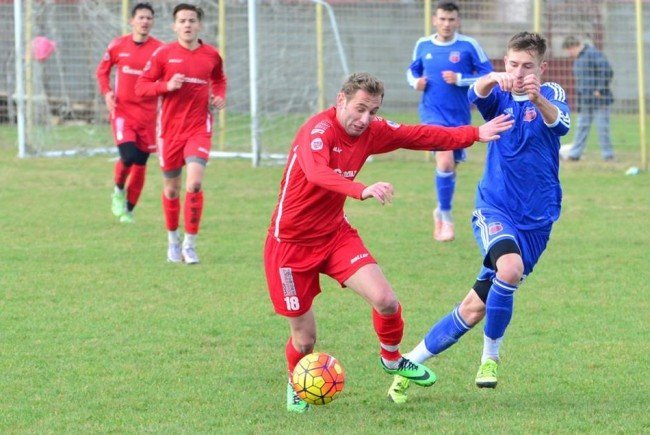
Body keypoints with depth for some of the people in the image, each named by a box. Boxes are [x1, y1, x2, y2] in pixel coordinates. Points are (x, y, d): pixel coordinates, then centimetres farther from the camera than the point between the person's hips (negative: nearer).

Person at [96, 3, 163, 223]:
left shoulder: (159, 49, -2)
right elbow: (102, 71, 14)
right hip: (122, 110, -1)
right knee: (128, 155, -20)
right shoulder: (118, 46, 1)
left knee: (141, 163, 5)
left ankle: (129, 210, 20)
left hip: (148, 112, 1)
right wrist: (106, 92, -1)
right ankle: (118, 191, 9)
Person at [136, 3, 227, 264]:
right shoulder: (163, 54, -2)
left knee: (194, 184, -17)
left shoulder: (211, 55, 4)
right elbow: (141, 87, 0)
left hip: (199, 128, 0)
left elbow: (219, 79, 25)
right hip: (170, 129, 0)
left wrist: (219, 96, 4)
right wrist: (167, 86, -16)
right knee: (172, 189, 9)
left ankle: (190, 244, -8)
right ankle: (173, 238, 31)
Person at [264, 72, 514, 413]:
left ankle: (392, 359, 18)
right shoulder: (319, 129, -24)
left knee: (386, 301, -13)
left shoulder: (372, 131, -2)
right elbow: (317, 172, -44)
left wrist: (474, 134, 3)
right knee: (304, 339, -1)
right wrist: (363, 191, -60)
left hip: (335, 234, 6)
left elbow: (421, 136, 9)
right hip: (291, 243, -6)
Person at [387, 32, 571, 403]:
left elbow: (560, 123, -24)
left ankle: (412, 362, 15)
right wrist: (492, 79, -46)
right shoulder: (499, 97, 2)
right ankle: (490, 357, -11)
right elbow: (476, 95, -21)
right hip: (494, 209, -1)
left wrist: (538, 99, -47)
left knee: (475, 308, 0)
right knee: (510, 267, -29)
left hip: (536, 220, 1)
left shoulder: (551, 95, -1)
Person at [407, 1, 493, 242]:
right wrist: (416, 82, -3)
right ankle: (446, 218, -8)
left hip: (459, 116, 1)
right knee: (445, 162, -21)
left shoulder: (468, 45, -5)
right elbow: (413, 71, 20)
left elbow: (488, 76, -5)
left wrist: (460, 80, -18)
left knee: (450, 167, 14)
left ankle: (441, 212, 39)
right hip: (433, 113, -1)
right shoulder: (423, 45, 3)